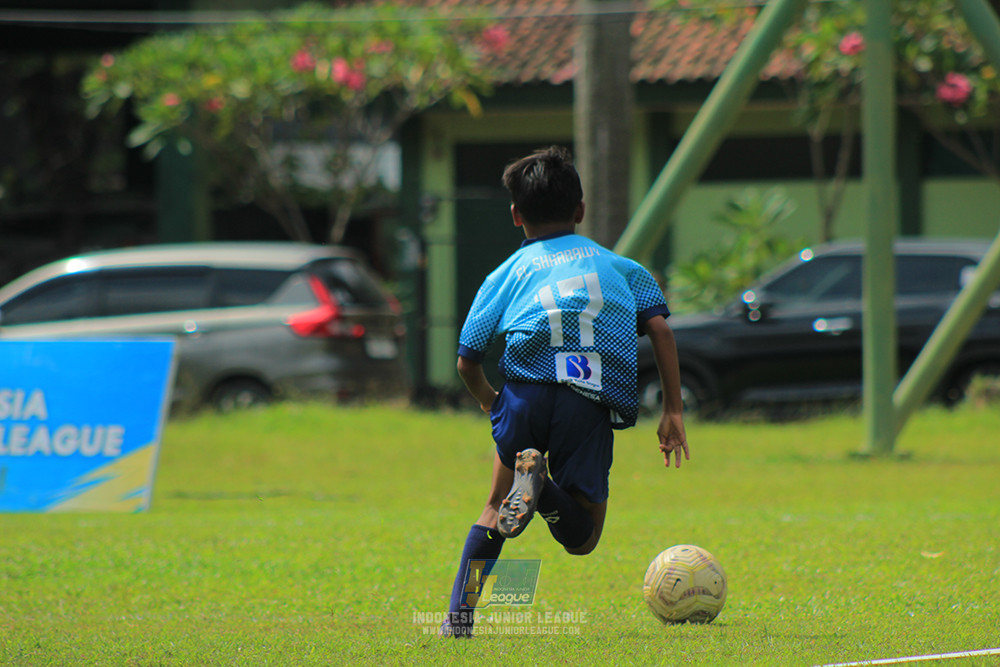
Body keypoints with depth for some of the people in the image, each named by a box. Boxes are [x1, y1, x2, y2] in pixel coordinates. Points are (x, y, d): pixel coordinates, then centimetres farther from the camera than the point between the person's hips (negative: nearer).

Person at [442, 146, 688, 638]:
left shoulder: (507, 273, 22)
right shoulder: (619, 267, 26)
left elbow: (467, 362, 19)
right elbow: (659, 327, 10)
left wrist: (489, 401, 40)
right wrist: (673, 410, 10)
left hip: (527, 391, 0)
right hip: (595, 407, 0)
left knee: (496, 509, 22)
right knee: (581, 537, 7)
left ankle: (458, 613, 2)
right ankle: (544, 487, -26)